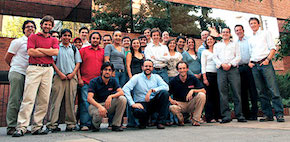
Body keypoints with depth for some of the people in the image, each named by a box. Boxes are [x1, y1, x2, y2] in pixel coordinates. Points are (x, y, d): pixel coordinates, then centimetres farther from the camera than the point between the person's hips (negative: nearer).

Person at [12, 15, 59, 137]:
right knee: (29, 98, -10)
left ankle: (37, 127, 5)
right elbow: (30, 52, -4)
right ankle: (21, 127, -9)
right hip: (34, 68, -3)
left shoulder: (54, 40, 20)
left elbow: (56, 52, 0)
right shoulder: (33, 37, 13)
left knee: (44, 99, -1)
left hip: (48, 70, 3)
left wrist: (39, 49, -1)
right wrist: (49, 52, 1)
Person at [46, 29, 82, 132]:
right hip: (59, 77, -1)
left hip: (72, 77, 2)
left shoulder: (74, 49, 17)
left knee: (70, 101, 1)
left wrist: (73, 73, -3)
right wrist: (60, 73, -7)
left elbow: (78, 63, 13)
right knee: (56, 100, -6)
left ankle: (71, 123, 6)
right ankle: (52, 124, -3)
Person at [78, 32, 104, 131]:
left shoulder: (103, 51, 14)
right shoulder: (83, 50, 8)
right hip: (85, 82, -2)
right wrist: (79, 78, -5)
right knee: (85, 102, -6)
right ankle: (84, 124, 2)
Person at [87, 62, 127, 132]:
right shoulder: (94, 82, -11)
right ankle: (95, 125, 1)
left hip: (108, 105, 4)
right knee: (98, 113, -39)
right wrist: (100, 106, -40)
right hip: (95, 105, -4)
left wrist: (111, 96, -31)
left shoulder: (113, 81, 2)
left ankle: (116, 125, -11)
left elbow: (121, 92, -12)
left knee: (123, 99, -21)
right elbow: (89, 98, -23)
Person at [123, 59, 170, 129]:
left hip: (154, 103, 3)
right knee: (138, 112, -37)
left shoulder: (156, 77, 10)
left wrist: (152, 90, -21)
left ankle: (161, 122, -16)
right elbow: (125, 89, -12)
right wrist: (132, 104, -23)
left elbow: (166, 87, -7)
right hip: (141, 103, -3)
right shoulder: (137, 77, 1)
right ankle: (143, 122, 4)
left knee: (164, 93, -23)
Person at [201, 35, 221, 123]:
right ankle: (209, 117, -2)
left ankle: (217, 116, 10)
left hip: (217, 74, 4)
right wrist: (204, 78, -10)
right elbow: (203, 66, 0)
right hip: (209, 74, -3)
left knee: (217, 95, 2)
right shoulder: (205, 52, 8)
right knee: (209, 96, -5)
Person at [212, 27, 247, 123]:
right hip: (221, 70, 1)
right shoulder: (217, 45, 24)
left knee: (237, 92, -6)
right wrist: (222, 64, -7)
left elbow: (238, 57, 9)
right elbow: (214, 57, 11)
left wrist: (230, 64, -8)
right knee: (222, 92, -7)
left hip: (233, 69, 0)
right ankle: (226, 116, -6)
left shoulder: (234, 44, 22)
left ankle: (239, 115, -2)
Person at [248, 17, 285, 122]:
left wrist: (267, 59, -11)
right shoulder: (250, 39, 23)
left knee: (273, 89, -11)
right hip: (254, 66, 4)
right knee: (261, 92, 2)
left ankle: (279, 114, -8)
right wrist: (250, 62, 6)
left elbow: (273, 48, 3)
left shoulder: (265, 33, 11)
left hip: (265, 63, -4)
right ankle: (268, 114, 6)